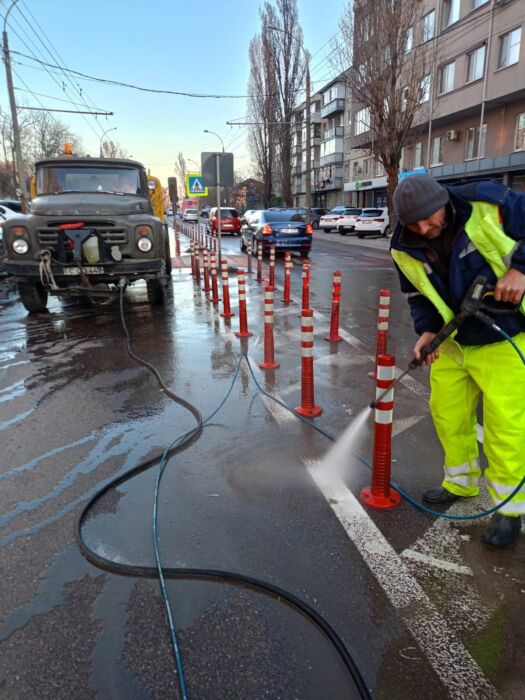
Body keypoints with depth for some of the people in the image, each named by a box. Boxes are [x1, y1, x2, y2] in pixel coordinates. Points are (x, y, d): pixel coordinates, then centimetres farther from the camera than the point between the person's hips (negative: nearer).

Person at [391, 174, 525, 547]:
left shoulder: (488, 202, -20)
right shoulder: (405, 248, -6)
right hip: (452, 343, 5)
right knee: (448, 414, 13)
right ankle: (460, 483, 38)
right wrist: (427, 330, -11)